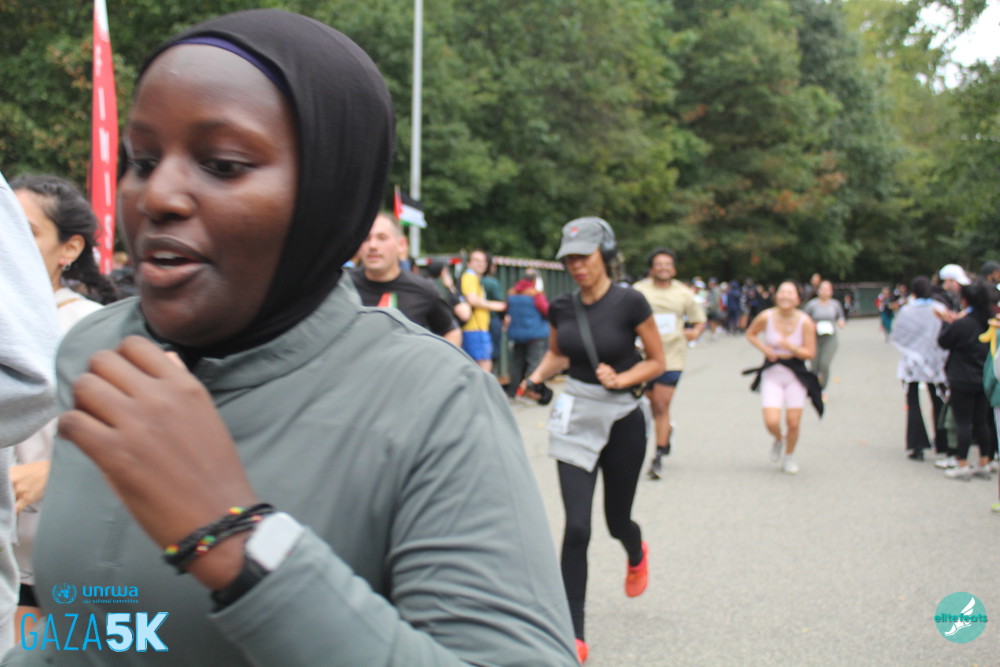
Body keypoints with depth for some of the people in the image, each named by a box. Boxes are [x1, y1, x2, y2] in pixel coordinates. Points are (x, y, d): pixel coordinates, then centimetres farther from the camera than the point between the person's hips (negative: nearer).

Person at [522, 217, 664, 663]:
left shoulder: (629, 302, -12)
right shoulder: (562, 307, -1)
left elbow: (657, 361, -4)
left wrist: (621, 379, -20)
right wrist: (535, 379, -1)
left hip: (623, 420, -2)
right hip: (576, 418, 2)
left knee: (616, 520, 14)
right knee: (576, 528, -8)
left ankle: (636, 554, 54)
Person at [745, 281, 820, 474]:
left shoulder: (805, 322, -12)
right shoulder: (766, 317, -10)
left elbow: (810, 353, -10)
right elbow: (750, 334, 10)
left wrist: (791, 347, -28)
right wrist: (763, 348, -8)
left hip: (796, 374, 0)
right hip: (772, 373, 0)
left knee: (793, 422, 0)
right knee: (771, 422, -12)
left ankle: (789, 456, 29)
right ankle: (778, 440, 26)